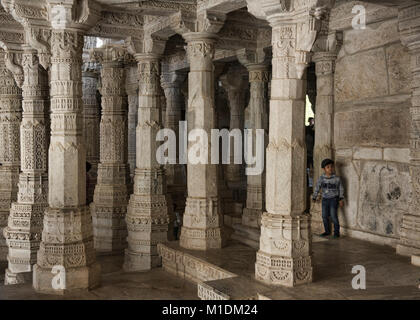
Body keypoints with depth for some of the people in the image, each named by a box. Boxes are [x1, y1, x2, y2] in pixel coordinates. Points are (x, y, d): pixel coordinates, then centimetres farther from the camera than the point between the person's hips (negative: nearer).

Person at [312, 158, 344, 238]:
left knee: (333, 216, -10)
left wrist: (341, 199, -1)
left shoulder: (337, 178, -7)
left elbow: (341, 189, 1)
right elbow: (317, 188, 6)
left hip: (333, 199, -3)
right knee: (325, 216, 7)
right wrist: (314, 197, 6)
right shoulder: (321, 178, -1)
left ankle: (336, 232, 3)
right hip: (325, 199, 4)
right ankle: (327, 231, 22)